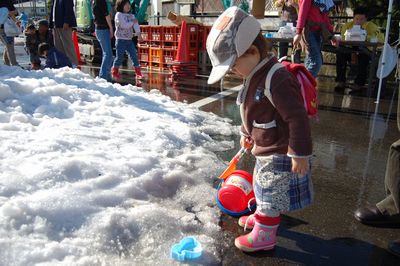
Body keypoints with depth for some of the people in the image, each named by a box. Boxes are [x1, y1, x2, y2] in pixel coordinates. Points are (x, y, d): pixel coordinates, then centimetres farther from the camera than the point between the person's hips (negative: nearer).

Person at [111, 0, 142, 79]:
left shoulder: (131, 15, 10)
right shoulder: (119, 15, -7)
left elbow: (136, 25, -5)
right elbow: (124, 25, -20)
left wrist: (138, 33, -21)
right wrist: (132, 22, -9)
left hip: (129, 40, 5)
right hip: (121, 40, -5)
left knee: (134, 55, -1)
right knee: (119, 57, 0)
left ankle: (138, 72, 5)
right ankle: (114, 72, 18)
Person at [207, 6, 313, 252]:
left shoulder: (277, 79, -29)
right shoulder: (255, 77, 3)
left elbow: (297, 118, -29)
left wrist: (300, 153, -25)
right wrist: (247, 134, 26)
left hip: (280, 153, -10)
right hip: (265, 149, 10)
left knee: (272, 193, 5)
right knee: (264, 187, 26)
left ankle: (265, 234, 23)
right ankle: (262, 217, 48)